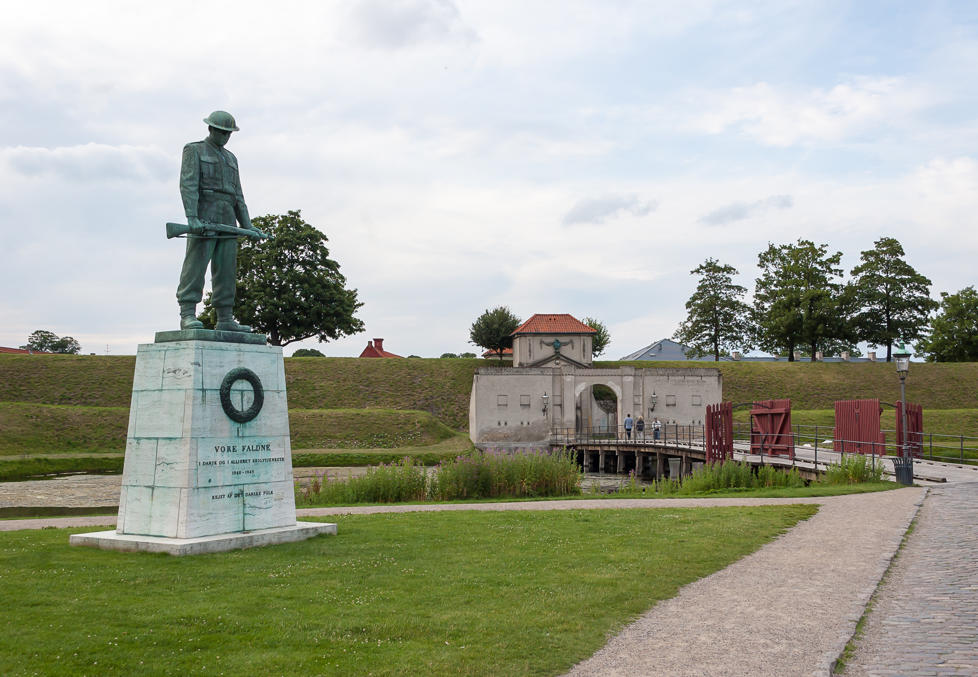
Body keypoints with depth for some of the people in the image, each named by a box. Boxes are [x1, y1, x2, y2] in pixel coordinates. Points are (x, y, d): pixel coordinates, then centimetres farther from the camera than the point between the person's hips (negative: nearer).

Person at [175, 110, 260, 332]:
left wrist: (247, 225, 11)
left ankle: (225, 320, 2)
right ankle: (188, 317, -13)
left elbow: (237, 194, 22)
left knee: (226, 270, 2)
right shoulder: (194, 150, 4)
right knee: (196, 266, -11)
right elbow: (188, 185, -9)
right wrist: (192, 218, -22)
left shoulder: (230, 158, 24)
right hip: (204, 217, -6)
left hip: (227, 220, 6)